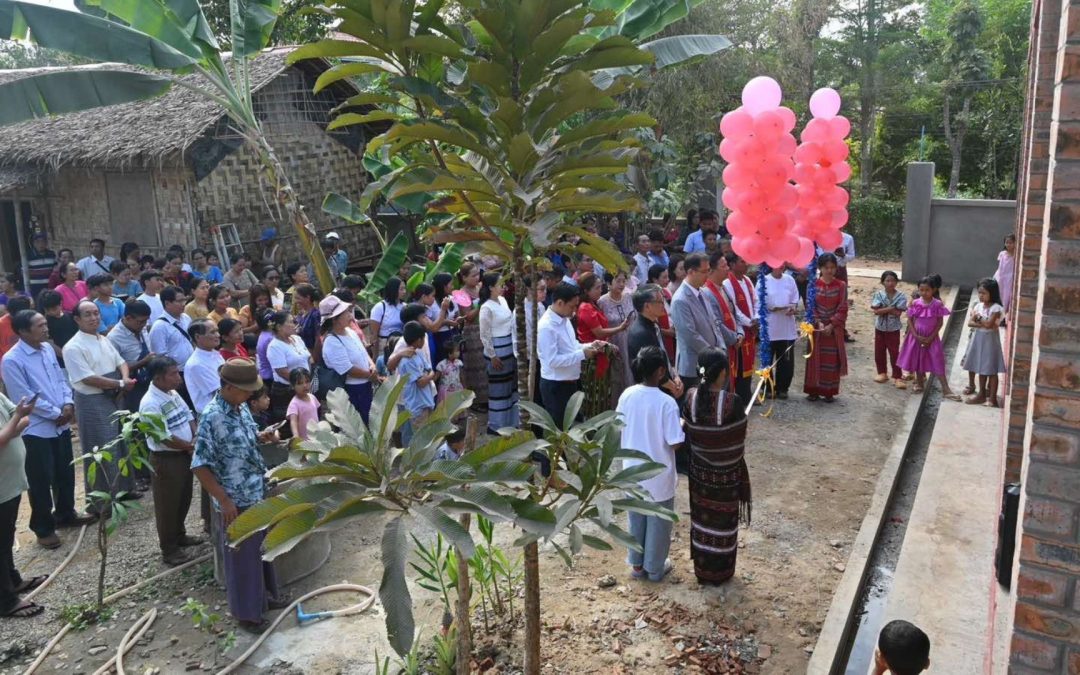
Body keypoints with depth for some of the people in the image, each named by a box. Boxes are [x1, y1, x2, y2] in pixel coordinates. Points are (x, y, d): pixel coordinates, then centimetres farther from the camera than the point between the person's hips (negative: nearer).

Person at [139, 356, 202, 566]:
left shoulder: (173, 394, 4)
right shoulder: (150, 404, -23)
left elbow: (189, 417, 13)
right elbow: (164, 437, -25)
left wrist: (196, 438, -5)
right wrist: (191, 446, -15)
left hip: (184, 454, 8)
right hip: (165, 459, -8)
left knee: (184, 499, 22)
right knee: (167, 504, 5)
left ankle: (179, 535, 41)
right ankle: (169, 549, 17)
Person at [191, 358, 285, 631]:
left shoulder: (241, 408, 2)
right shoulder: (211, 418, -23)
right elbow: (200, 466, -21)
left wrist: (263, 436, -3)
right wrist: (224, 501, -21)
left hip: (257, 494, 8)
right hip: (235, 501, -8)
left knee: (262, 549, 22)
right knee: (241, 557, 8)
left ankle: (264, 595, 41)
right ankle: (246, 613, 24)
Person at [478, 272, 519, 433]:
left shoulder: (503, 300, 6)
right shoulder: (487, 308, -17)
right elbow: (484, 335, -15)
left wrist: (514, 348, 12)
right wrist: (492, 356, -13)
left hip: (510, 348, 8)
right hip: (497, 350, -8)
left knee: (511, 385, 17)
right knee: (498, 388, 3)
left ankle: (509, 421, 31)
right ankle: (495, 425, 17)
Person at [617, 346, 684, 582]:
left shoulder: (627, 395, -8)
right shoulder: (666, 403, -23)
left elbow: (618, 426, 4)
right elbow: (675, 443, -19)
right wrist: (682, 425, -1)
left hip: (633, 471, 5)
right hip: (659, 475, -4)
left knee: (637, 518, 21)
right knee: (658, 522, 15)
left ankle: (637, 564, 34)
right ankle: (655, 568, 29)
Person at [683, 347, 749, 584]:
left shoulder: (691, 397, -14)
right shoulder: (733, 401, -25)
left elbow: (687, 433, -3)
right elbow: (739, 438, -11)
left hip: (699, 470, 3)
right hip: (726, 473, -3)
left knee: (702, 517, 20)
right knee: (722, 520, 15)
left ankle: (701, 568, 34)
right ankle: (720, 571, 30)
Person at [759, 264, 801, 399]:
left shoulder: (790, 280, 6)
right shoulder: (764, 280, -5)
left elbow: (795, 300, 9)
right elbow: (758, 304, -5)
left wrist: (793, 308, -10)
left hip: (787, 327, 3)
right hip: (769, 328, -3)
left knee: (786, 360, 7)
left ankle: (782, 388, 19)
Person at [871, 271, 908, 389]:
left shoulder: (901, 296, -10)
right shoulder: (878, 294, -8)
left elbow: (898, 313, -19)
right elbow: (876, 311, -18)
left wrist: (883, 309, -18)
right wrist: (890, 309, -22)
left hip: (893, 329, -2)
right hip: (880, 328, 2)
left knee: (894, 353, 0)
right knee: (879, 352, 10)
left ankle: (898, 377, 7)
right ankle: (882, 373, 28)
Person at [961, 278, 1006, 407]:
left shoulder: (995, 308, -13)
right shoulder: (978, 305, 5)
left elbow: (988, 324, -23)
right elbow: (970, 322, -3)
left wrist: (978, 317, -9)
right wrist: (982, 324, -18)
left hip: (989, 340, -6)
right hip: (977, 338, 6)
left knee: (991, 370, -3)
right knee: (981, 368, 14)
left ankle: (992, 398, 0)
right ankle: (982, 394, 23)